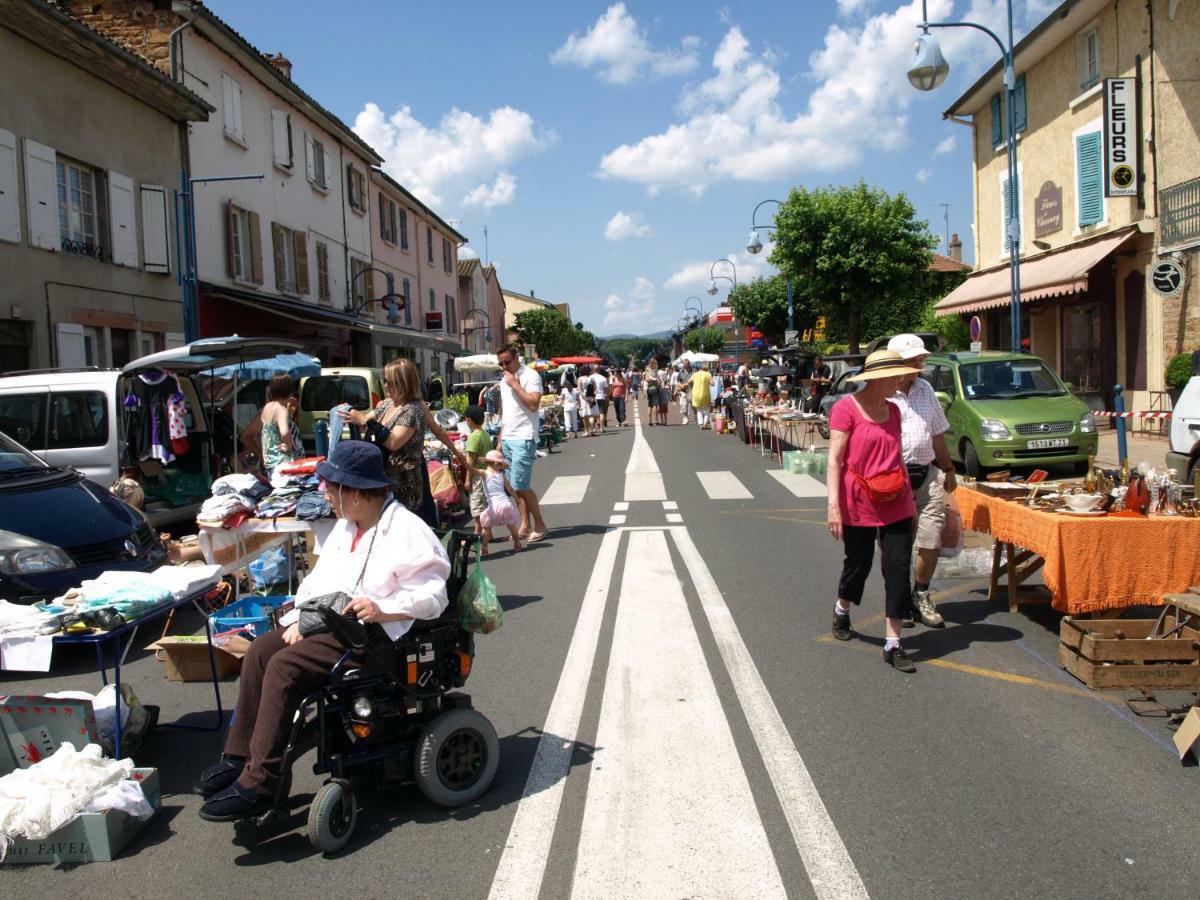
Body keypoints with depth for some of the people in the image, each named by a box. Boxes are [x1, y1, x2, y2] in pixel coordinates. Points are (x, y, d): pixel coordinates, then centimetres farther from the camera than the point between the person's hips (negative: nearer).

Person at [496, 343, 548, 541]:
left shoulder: (530, 376, -6)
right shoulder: (504, 380, 18)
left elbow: (534, 404, -20)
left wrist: (515, 385, -15)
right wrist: (500, 440, 18)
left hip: (523, 438, -8)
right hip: (507, 439, 8)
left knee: (521, 484, -12)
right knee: (516, 486, 7)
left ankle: (539, 525, 0)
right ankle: (525, 526, 12)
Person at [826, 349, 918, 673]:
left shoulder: (892, 410, 9)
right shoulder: (847, 408, -10)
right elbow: (834, 459, -13)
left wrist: (909, 495, 18)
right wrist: (833, 504, -19)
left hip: (896, 505, 5)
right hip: (858, 505, -5)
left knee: (898, 573, 0)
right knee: (857, 566, 13)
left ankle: (893, 645, 7)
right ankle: (841, 610, 45)